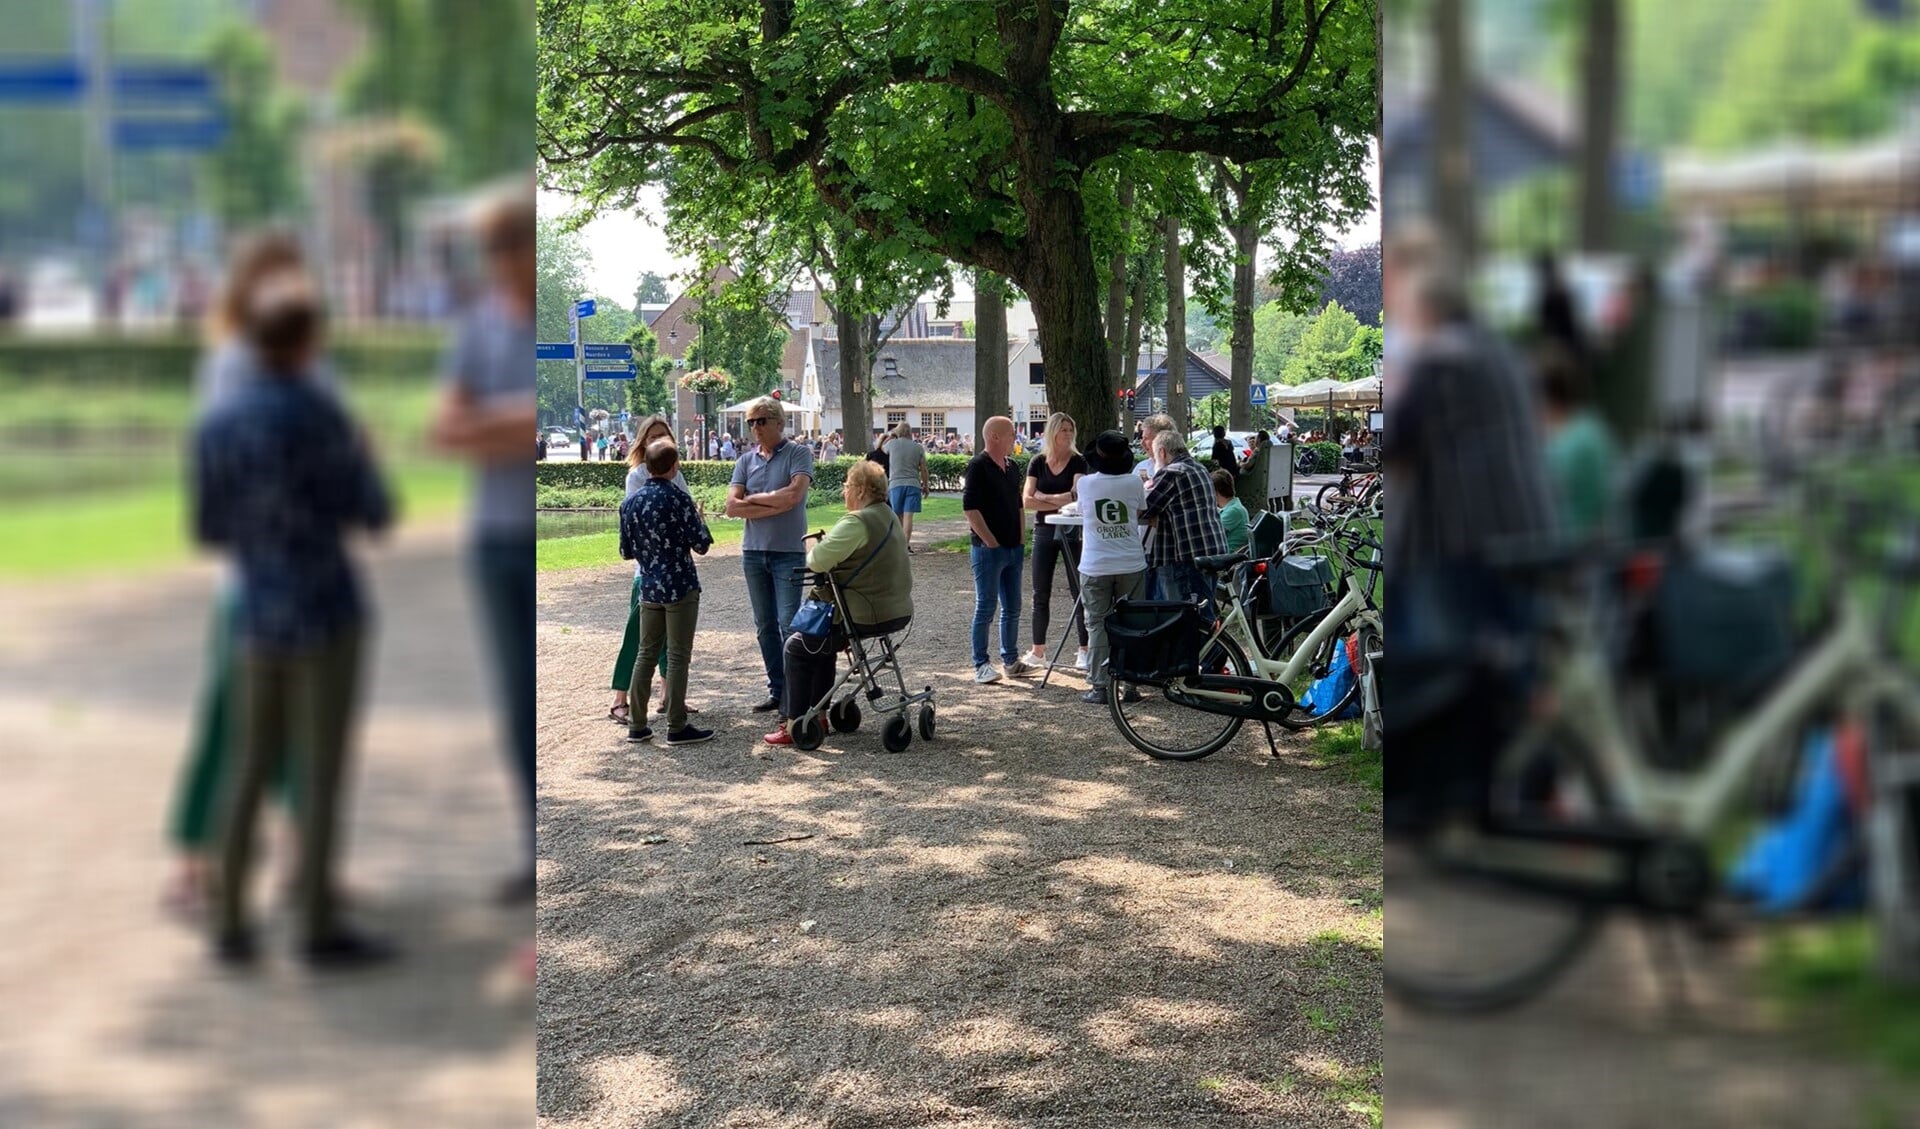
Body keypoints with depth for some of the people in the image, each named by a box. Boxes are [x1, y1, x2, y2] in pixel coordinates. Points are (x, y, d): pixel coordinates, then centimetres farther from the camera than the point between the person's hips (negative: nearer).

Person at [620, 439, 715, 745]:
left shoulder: (630, 501, 4)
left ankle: (637, 725, 15)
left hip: (649, 588, 5)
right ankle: (677, 728, 3)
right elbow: (701, 545, -11)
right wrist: (700, 519, 7)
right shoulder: (678, 497, -13)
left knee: (647, 654, 12)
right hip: (680, 587, -5)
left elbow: (626, 551, 9)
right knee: (678, 657, 0)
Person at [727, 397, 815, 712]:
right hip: (753, 552, 5)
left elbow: (793, 495, -20)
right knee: (765, 626, 10)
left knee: (789, 625, -8)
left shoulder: (799, 454, -4)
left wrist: (753, 499, -7)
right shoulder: (746, 460, 8)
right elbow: (732, 507, -2)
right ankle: (777, 690, 19)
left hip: (789, 553, -5)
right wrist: (775, 505, -11)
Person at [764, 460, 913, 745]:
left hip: (868, 615, -10)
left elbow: (818, 561, -25)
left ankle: (793, 724, 8)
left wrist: (811, 555, -2)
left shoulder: (856, 522, -19)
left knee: (798, 648, 7)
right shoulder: (889, 517, 13)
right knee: (821, 642, 29)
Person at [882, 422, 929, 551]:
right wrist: (925, 486, 15)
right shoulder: (918, 447, 2)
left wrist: (890, 435, 35)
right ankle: (906, 543, -12)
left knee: (898, 516, 11)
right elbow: (923, 469, 4)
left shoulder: (892, 444, 0)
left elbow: (882, 448, 23)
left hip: (895, 484, 0)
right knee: (908, 515, -5)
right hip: (913, 484, 0)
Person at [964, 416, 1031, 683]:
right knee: (985, 608, -3)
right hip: (988, 549, -8)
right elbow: (970, 508, -16)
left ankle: (1011, 660, 20)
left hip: (1013, 549, 8)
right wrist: (991, 542, -16)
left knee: (1012, 608, 12)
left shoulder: (1012, 467, 14)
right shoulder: (978, 466, -11)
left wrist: (1021, 541, 13)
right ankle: (981, 665, 2)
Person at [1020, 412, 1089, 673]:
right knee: (1041, 593, 6)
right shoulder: (1038, 463, 4)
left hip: (1071, 532, -3)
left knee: (1080, 590, -2)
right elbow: (1027, 501, -4)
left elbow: (1077, 495, -15)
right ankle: (1038, 651, 15)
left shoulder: (1078, 462, -2)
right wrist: (1059, 504, -11)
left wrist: (1044, 498, -9)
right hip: (1044, 532, 3)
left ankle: (1084, 651, 3)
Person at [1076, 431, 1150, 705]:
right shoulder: (1134, 482, -5)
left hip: (1095, 567, -1)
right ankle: (1130, 685, 12)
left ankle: (1099, 688, 4)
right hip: (1131, 566, 1)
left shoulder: (1086, 484, -5)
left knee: (1097, 626, 5)